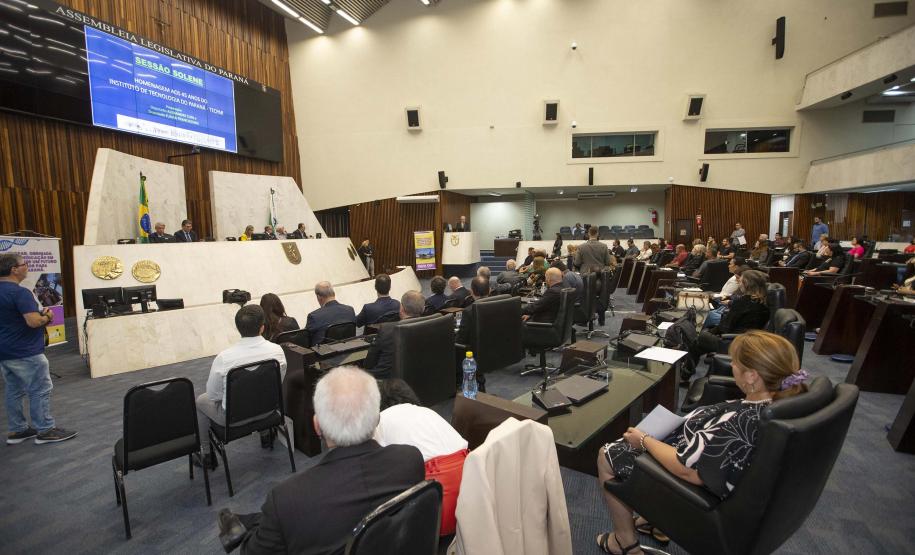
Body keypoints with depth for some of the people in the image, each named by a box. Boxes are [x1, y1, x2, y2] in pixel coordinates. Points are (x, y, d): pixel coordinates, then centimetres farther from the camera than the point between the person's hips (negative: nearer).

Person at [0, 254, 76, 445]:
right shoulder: (19, 292, -21)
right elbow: (34, 321, -29)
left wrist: (40, 314, 13)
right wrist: (47, 317, -8)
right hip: (25, 353, -10)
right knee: (40, 390, -1)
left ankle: (16, 430, 23)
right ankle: (45, 430, 5)